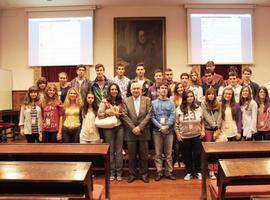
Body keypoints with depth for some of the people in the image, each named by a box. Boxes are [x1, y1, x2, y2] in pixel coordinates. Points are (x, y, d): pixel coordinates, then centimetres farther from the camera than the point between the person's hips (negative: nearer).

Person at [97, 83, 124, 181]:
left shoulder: (120, 101, 8)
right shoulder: (105, 101, -2)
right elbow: (99, 114, -6)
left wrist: (117, 114, -9)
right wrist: (108, 111, -15)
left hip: (119, 127, 3)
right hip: (108, 128, -2)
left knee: (119, 150, 7)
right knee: (110, 151, 8)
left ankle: (119, 173, 18)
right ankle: (112, 172, 20)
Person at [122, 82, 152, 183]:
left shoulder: (147, 100, 4)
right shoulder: (126, 101, 5)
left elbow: (149, 114, -4)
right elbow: (124, 116, -2)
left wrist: (140, 127, -12)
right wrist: (133, 128, -11)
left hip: (143, 132, 0)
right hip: (131, 132, 0)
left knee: (144, 155, 8)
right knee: (131, 155, 8)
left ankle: (144, 174, 22)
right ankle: (132, 174, 22)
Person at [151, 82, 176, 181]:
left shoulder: (171, 103, 9)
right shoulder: (153, 103, 6)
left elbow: (172, 116, -2)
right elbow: (152, 117, -2)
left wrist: (166, 127, -16)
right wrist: (160, 127, -14)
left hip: (169, 130, 1)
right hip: (157, 130, 0)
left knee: (168, 153, 7)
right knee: (158, 153, 5)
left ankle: (169, 172, 16)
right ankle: (159, 172, 13)